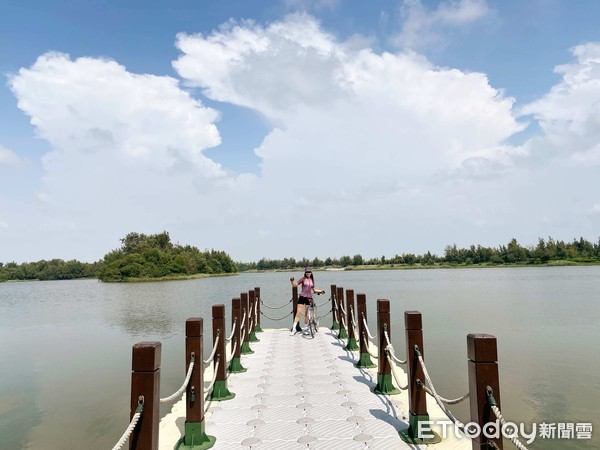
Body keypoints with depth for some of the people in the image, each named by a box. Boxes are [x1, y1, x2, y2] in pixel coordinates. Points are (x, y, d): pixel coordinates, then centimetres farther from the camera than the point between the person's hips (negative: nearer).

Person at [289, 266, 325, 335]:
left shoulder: (312, 280, 9)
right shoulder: (303, 279, -4)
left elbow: (314, 289, 18)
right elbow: (295, 285, -7)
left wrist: (321, 291, 9)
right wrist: (292, 281, -25)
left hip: (309, 298, 3)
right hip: (302, 297, -3)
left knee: (307, 314, 9)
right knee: (298, 313, -6)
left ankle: (305, 328, 22)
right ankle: (294, 328, -2)